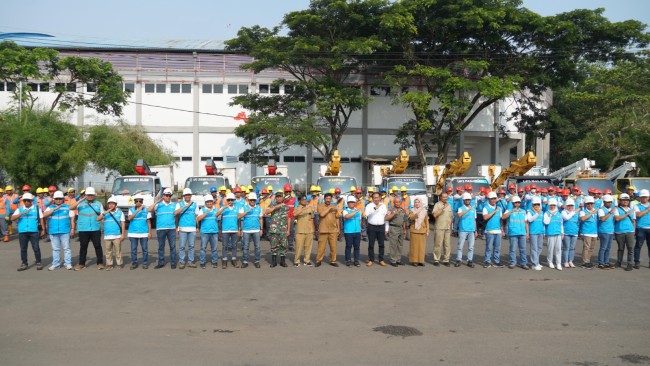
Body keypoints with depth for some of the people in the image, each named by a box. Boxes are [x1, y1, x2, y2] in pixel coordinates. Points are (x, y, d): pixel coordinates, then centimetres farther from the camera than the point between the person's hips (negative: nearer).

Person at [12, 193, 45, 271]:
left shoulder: (37, 208, 6)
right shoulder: (19, 209, 8)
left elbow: (41, 219, 8)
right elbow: (12, 218, -4)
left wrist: (43, 229, 4)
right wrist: (22, 213, -18)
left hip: (34, 232, -2)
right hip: (22, 232, 2)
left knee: (36, 248, 0)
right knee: (23, 248, 7)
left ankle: (38, 263, 10)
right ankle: (24, 264, 16)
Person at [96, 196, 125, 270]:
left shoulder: (120, 212, 6)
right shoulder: (105, 213, 12)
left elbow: (123, 224, 3)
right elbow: (98, 219, -3)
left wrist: (122, 234, -4)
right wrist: (105, 213, -16)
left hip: (117, 236, -2)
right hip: (107, 236, 2)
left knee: (118, 250, -1)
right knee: (108, 251, 4)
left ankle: (119, 264, 5)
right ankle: (109, 264, 10)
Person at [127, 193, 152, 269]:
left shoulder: (146, 210, 6)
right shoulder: (131, 210, 7)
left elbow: (149, 222, 7)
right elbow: (129, 218, -11)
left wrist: (150, 232, 0)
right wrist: (138, 210, -17)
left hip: (144, 233, -1)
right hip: (133, 233, 1)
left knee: (145, 249, 1)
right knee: (133, 249, 4)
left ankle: (145, 263, 9)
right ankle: (134, 263, 13)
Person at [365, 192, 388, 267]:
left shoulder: (384, 206, 8)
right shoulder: (369, 205, -2)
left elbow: (386, 218, 11)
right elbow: (367, 214, -21)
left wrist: (386, 229, 8)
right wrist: (375, 208, -28)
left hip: (381, 227, 2)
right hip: (372, 227, -2)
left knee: (381, 244, 6)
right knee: (371, 244, 3)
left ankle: (381, 260, 15)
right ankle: (371, 260, 12)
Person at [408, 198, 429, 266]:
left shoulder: (424, 211, 10)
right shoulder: (412, 211, 4)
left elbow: (427, 221, 10)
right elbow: (410, 218, -15)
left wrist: (427, 231, 5)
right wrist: (417, 213, -26)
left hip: (422, 231, 2)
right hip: (414, 230, -2)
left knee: (422, 246, 1)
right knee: (414, 246, -3)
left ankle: (421, 261, 7)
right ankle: (414, 260, 2)